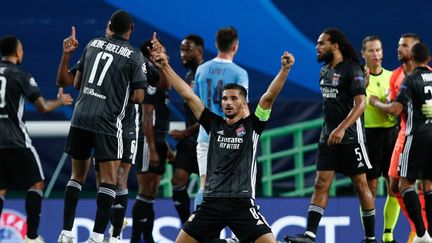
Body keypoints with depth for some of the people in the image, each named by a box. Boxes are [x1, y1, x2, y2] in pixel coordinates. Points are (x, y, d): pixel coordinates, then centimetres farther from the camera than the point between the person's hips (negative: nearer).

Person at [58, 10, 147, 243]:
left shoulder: (93, 44, 12)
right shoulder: (135, 56, 0)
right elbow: (138, 97, -4)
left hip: (80, 116, 4)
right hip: (107, 121, -4)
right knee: (109, 178, 0)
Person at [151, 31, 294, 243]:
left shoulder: (252, 125, 4)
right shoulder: (214, 124, 11)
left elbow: (268, 98, -9)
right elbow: (188, 96, 10)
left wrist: (284, 70, -23)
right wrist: (165, 67, 7)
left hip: (242, 203, -3)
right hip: (211, 201, 3)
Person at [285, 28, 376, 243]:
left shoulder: (352, 70, -12)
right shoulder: (325, 70, 12)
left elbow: (360, 104, -20)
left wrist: (342, 128, -29)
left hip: (350, 136, -7)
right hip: (328, 136, 7)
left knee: (360, 185, 1)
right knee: (321, 184, -2)